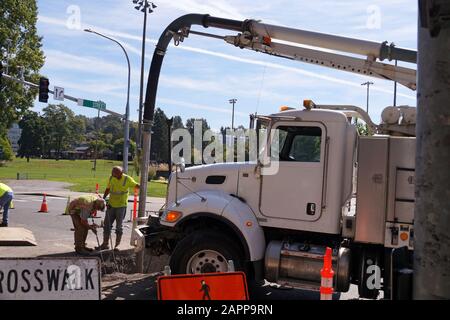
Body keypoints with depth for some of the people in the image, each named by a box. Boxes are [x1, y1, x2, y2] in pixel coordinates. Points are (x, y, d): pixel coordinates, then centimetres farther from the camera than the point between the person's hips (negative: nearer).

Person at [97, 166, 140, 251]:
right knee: (107, 225, 9)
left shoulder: (127, 179, -12)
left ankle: (117, 245, 12)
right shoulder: (111, 178, 0)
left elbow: (136, 185, -3)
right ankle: (105, 244, 20)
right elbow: (108, 189, 12)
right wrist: (103, 198, 6)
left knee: (119, 226, 2)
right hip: (111, 205, 4)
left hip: (121, 206, -4)